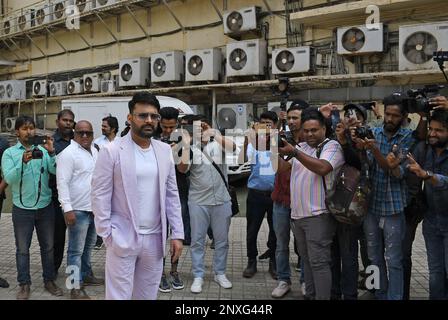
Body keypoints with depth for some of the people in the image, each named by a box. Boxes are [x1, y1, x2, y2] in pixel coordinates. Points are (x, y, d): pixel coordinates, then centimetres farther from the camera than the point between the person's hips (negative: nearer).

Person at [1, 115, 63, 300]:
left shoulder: (43, 150, 3)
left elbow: (56, 170, -10)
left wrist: (51, 153, -25)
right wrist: (23, 162, -30)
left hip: (45, 207, 2)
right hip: (22, 209, -2)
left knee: (48, 246, 11)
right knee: (23, 248, 8)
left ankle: (49, 280, 25)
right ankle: (24, 284, 21)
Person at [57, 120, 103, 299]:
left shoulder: (94, 151, 10)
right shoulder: (68, 154, -14)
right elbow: (62, 183, -19)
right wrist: (67, 209, -24)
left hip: (94, 208, 8)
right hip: (78, 210, -8)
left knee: (88, 246, 21)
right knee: (76, 250, 0)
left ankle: (86, 275, 37)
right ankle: (76, 287, 9)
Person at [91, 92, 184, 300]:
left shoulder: (164, 151, 6)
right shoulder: (111, 151, -8)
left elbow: (172, 195, 8)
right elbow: (100, 196, -8)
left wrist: (177, 234, 4)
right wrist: (106, 235, -11)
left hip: (155, 238, 4)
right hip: (122, 238, -4)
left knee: (148, 295, 15)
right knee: (119, 295, 5)